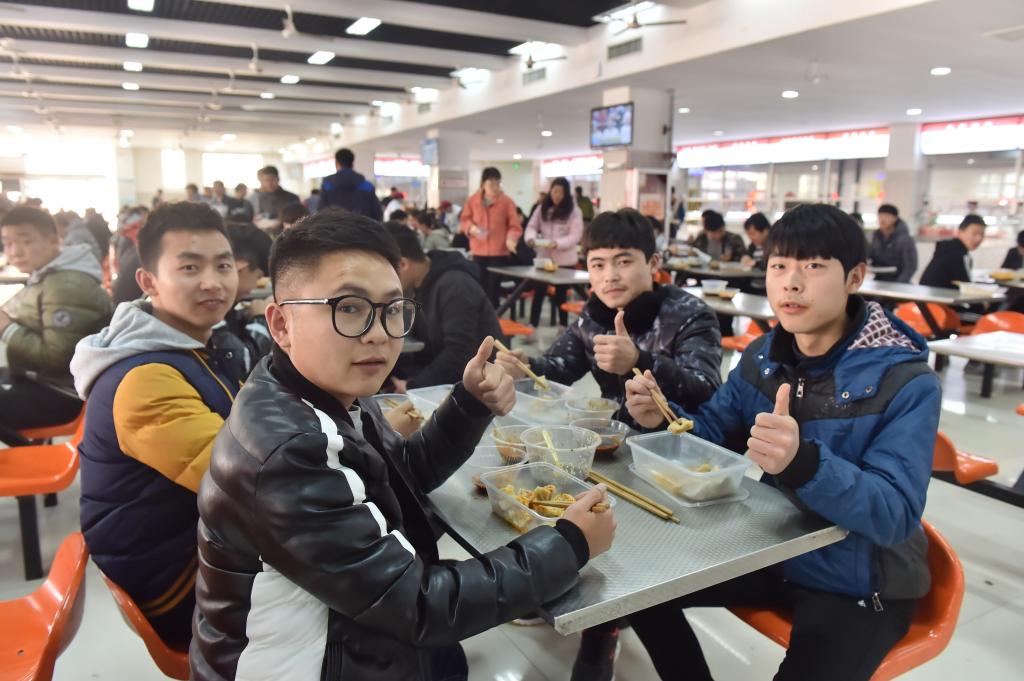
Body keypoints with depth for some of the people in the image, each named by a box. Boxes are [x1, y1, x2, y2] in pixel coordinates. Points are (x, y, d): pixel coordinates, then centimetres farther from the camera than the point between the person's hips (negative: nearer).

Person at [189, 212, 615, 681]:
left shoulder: (332, 395, -5)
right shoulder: (284, 455, -31)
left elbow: (411, 471, 10)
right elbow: (418, 607, -28)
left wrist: (471, 403, -8)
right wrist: (570, 545, -18)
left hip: (353, 636, 7)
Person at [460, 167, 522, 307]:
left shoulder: (507, 201, -4)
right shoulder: (473, 200, 3)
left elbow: (515, 225, -4)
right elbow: (463, 220, 11)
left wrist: (511, 238, -24)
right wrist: (472, 228, -10)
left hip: (499, 252, -2)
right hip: (478, 252, 2)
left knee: (493, 288, -4)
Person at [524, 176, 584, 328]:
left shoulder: (574, 211, -5)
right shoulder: (542, 209, 6)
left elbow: (576, 235, -11)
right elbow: (532, 226, 7)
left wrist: (557, 243, -25)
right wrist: (531, 237, -16)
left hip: (565, 260, -3)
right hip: (544, 257, 3)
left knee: (560, 295, 7)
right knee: (538, 293, 1)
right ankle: (532, 327, 7)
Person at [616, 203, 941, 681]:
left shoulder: (906, 383, -21)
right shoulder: (761, 357, -4)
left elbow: (894, 516, -29)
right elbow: (715, 438, 3)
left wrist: (801, 463, -48)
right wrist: (664, 420, -20)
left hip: (859, 585, -5)